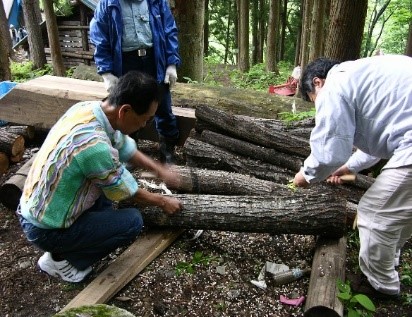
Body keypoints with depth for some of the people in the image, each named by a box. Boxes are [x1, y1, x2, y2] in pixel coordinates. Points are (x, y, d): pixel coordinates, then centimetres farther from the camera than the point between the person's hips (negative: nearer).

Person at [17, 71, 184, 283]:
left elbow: (123, 146, 8)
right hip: (45, 229, -8)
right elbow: (126, 192, -16)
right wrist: (163, 202, 1)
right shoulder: (94, 144, -35)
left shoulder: (86, 107, -10)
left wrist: (160, 170, 10)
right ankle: (60, 258, 4)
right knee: (132, 222, -11)